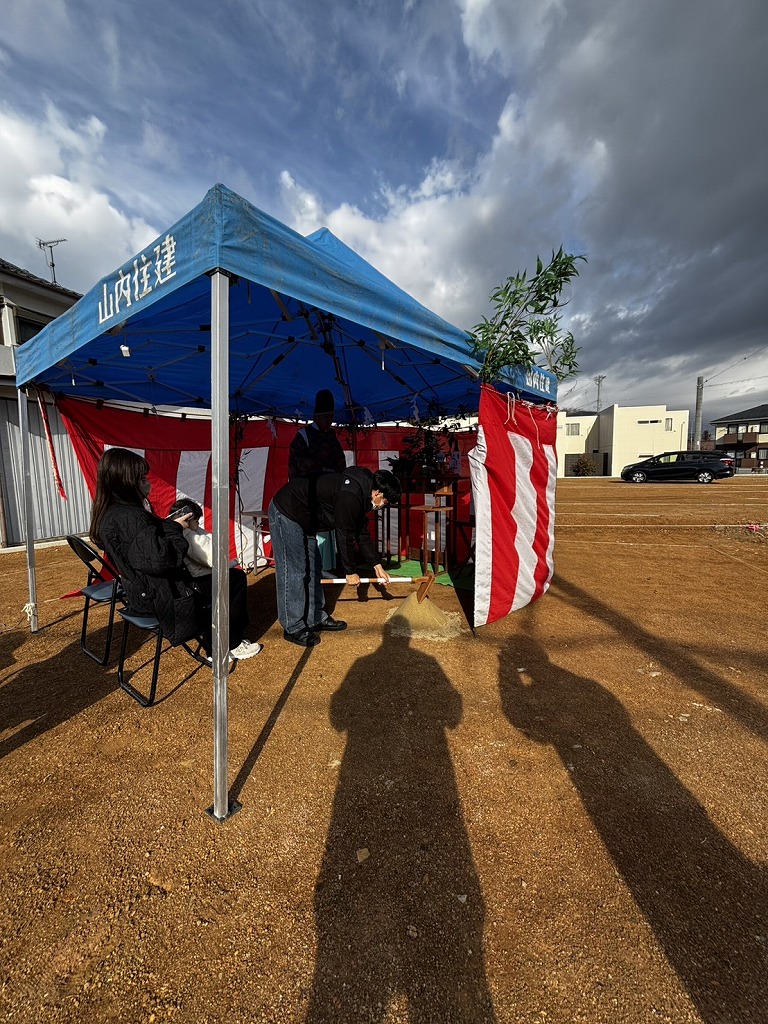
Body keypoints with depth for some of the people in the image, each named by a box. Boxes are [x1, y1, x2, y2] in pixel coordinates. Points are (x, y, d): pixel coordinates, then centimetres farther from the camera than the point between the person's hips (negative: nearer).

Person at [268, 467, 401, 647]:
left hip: (304, 518, 10)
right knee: (293, 571, -6)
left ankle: (316, 618, 23)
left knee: (313, 569, 12)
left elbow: (362, 533, 11)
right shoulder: (350, 496, -28)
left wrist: (377, 566, 12)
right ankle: (293, 628, 6)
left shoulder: (361, 491, 4)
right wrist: (351, 571, -7)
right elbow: (344, 537, -21)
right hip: (286, 513, -10)